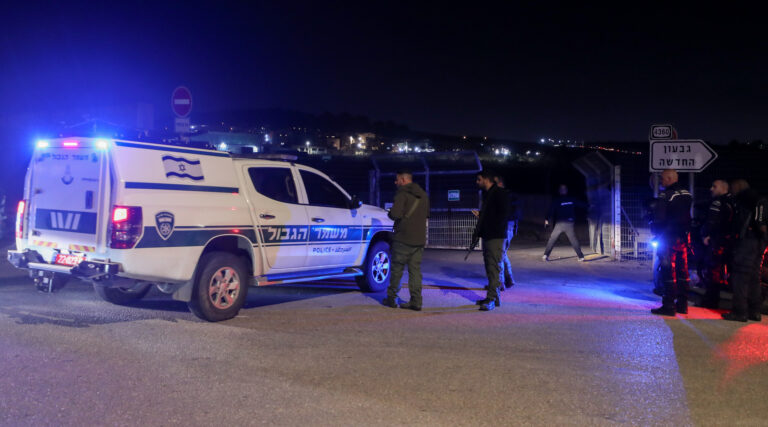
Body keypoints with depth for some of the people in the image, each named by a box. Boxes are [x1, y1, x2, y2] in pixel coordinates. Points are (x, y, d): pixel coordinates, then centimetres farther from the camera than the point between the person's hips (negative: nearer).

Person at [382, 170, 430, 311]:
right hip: (419, 239, 6)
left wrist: (390, 213, -1)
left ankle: (391, 298, 14)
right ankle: (416, 302, 2)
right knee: (415, 270, 7)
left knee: (397, 269, 5)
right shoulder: (423, 195, 14)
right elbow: (426, 214, 23)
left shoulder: (402, 194, -10)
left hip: (403, 239, -6)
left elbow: (395, 214, -21)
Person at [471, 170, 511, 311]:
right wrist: (480, 215, 11)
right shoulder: (487, 194, 19)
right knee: (490, 267, 12)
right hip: (487, 236, 10)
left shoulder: (499, 194, -9)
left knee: (494, 268, -11)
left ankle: (491, 299, -12)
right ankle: (494, 298, 18)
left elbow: (503, 215, -15)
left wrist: (495, 230, -18)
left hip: (496, 237, -10)